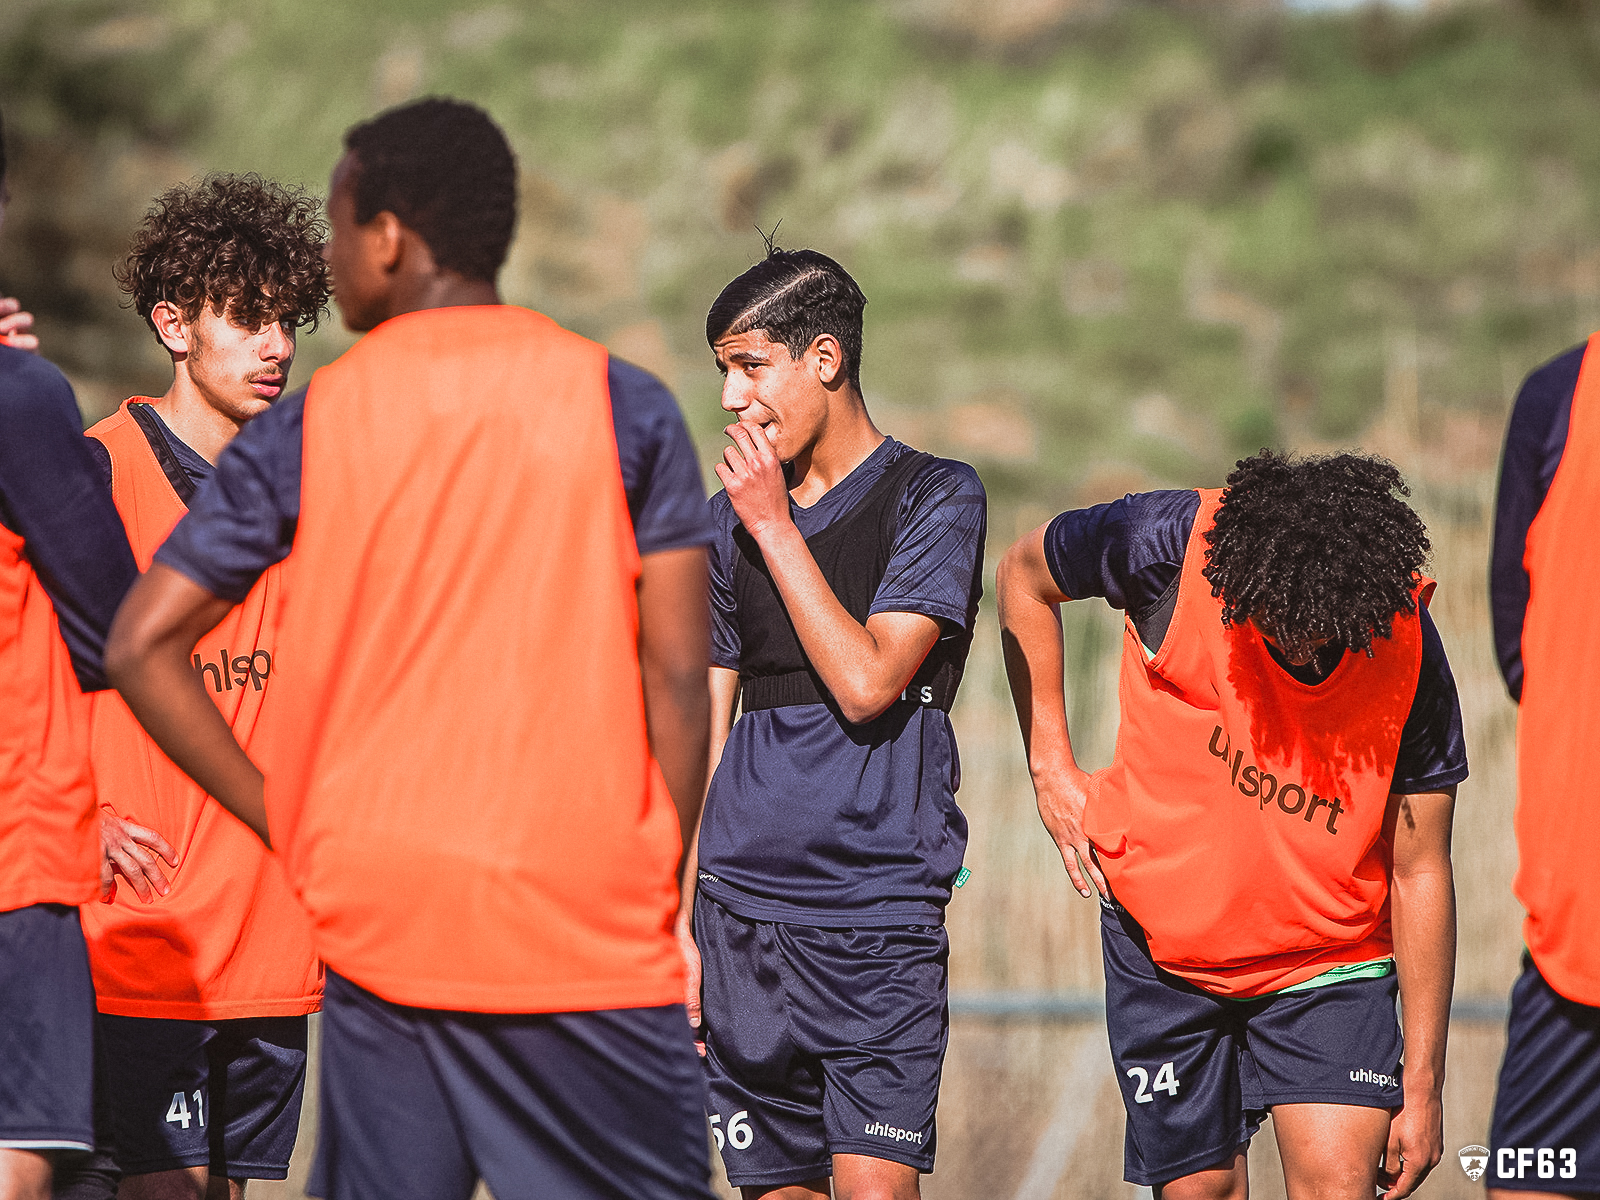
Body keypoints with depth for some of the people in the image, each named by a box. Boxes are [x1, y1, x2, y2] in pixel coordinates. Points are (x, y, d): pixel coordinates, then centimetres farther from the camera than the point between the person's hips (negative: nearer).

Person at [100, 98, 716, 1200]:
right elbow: (677, 673, -4)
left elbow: (143, 646, -1)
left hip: (380, 926, 1)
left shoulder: (306, 430, 2)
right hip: (589, 935, -1)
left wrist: (283, 824, 6)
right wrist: (660, 881, 5)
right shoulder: (626, 407, 0)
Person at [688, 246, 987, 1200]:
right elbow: (703, 733, 15)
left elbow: (866, 683, -13)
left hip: (879, 908, -5)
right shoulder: (729, 520, 13)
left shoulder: (934, 496, -1)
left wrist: (775, 528, -8)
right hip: (744, 910, 5)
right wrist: (676, 923, 10)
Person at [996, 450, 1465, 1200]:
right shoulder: (1171, 544, -21)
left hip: (1330, 960, -1)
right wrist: (1051, 768, -2)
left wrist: (1423, 1085, -8)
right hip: (1161, 939, 1)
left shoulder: (1408, 652, -20)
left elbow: (1420, 875, -11)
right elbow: (1025, 574, 2)